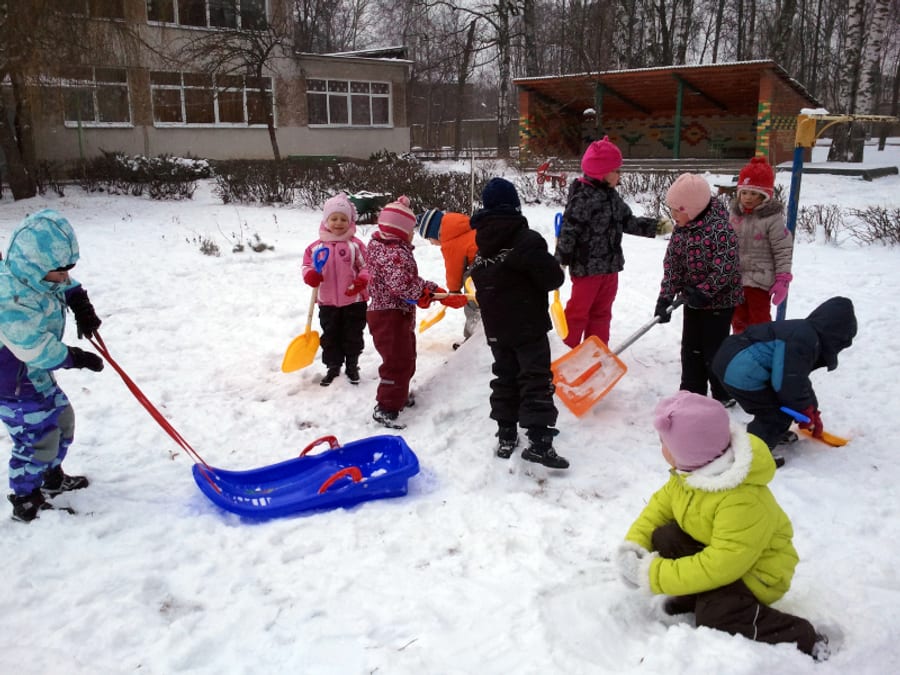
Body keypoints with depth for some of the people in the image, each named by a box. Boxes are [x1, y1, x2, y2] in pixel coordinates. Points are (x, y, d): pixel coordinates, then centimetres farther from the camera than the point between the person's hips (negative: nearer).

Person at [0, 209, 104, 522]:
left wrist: (82, 307, -5)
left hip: (39, 376, 10)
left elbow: (69, 286, 14)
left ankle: (53, 478, 44)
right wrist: (78, 358, -19)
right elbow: (36, 349, -31)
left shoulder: (39, 273, -8)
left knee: (62, 420, 22)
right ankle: (25, 501, 21)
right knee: (38, 438, 0)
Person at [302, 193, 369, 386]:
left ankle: (352, 366, 29)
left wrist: (361, 281, -23)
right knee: (330, 336, 12)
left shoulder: (355, 244, -8)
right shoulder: (317, 246, -2)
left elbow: (367, 266, -5)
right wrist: (309, 275, -17)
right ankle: (333, 367, 28)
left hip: (354, 301, -2)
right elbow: (307, 264, 5)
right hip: (328, 302, 2)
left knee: (353, 336, 11)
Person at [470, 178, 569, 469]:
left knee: (505, 378, 16)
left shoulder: (480, 243, 3)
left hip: (495, 328, 6)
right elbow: (552, 278, -17)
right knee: (537, 379, -2)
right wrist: (555, 268, 4)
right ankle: (538, 441, -6)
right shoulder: (527, 240, -18)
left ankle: (506, 436, 19)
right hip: (529, 325, -6)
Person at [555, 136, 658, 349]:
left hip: (610, 266, 9)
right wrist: (560, 262, -19)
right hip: (586, 267, -9)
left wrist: (655, 227, 8)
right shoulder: (583, 198, -20)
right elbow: (568, 231, -20)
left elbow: (628, 222, 15)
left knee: (602, 312, 17)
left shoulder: (611, 196, 8)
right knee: (578, 311, 3)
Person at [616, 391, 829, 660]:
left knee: (714, 616, -30)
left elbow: (719, 566, -38)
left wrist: (654, 575, -34)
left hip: (755, 573, -7)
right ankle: (697, 594, 6)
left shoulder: (743, 501, -39)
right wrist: (634, 543, -18)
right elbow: (661, 503, 0)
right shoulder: (691, 470, -11)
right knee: (663, 538, -14)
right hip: (714, 548, 8)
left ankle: (801, 640, -10)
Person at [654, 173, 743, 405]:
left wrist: (703, 292, -22)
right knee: (690, 348, 14)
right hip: (692, 299, 7)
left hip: (719, 300, -7)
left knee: (714, 351, 2)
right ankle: (692, 392, 26)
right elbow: (671, 263, -1)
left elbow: (726, 268, -26)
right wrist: (665, 297, -8)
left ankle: (724, 395, 19)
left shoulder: (719, 228, -25)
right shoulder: (681, 228, -2)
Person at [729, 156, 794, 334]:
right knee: (738, 319, 18)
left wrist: (782, 280, -15)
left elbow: (783, 250, -12)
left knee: (760, 321, 2)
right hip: (734, 278, 6)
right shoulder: (734, 213, 3)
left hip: (759, 280, -6)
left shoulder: (772, 218, -14)